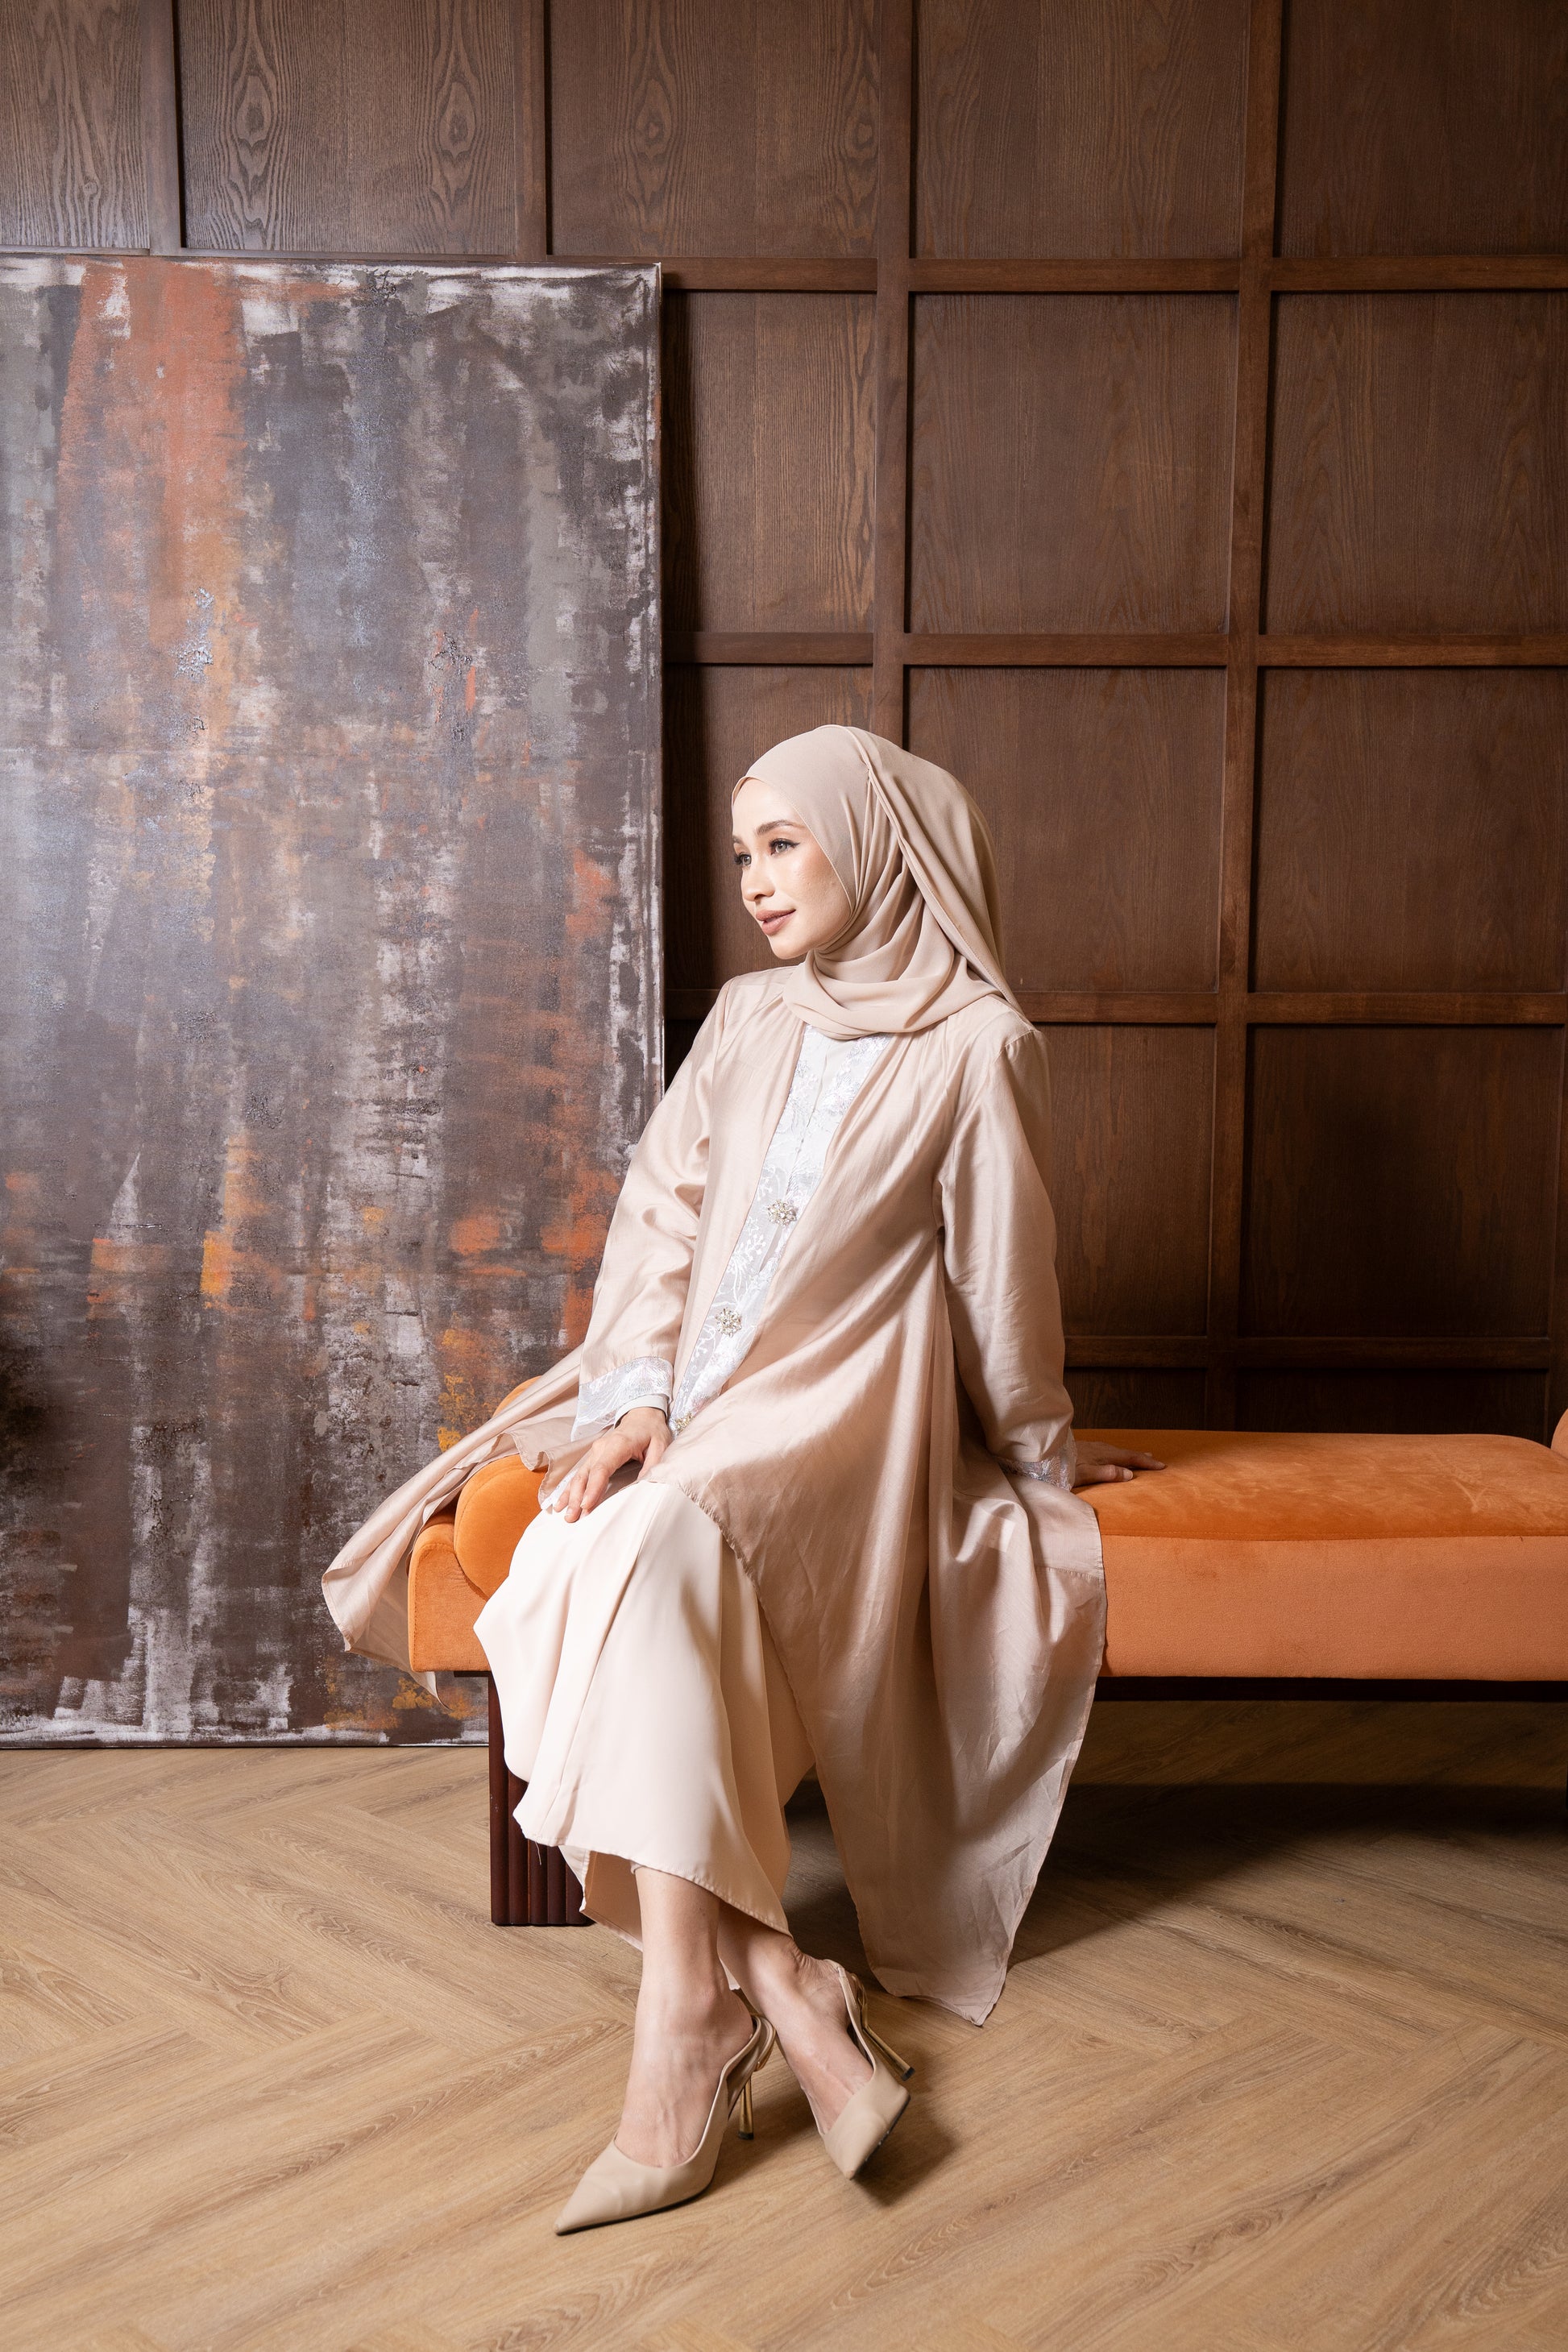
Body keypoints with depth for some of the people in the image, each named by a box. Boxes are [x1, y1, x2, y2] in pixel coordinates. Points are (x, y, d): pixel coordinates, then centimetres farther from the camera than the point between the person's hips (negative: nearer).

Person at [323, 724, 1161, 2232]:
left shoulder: (975, 1047, -4)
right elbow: (662, 1219, 6)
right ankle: (780, 1992, -27)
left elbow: (1004, 1276, 2)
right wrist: (634, 1401, -8)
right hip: (692, 1388, 6)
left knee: (660, 1540, -35)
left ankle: (684, 2031, -33)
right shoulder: (750, 1020, 13)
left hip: (838, 1410, -5)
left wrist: (1045, 1451, 13)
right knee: (573, 1562, -26)